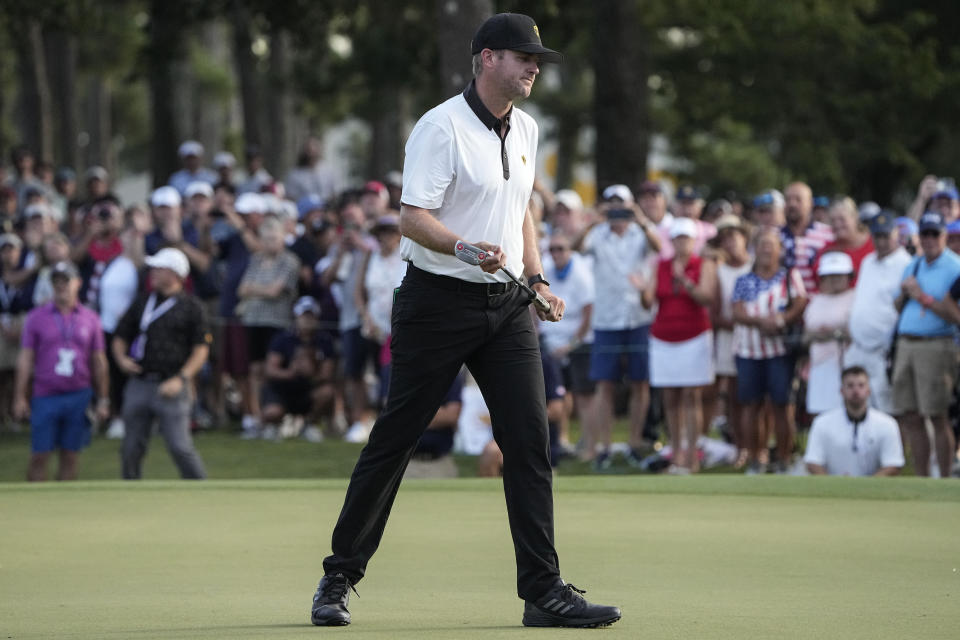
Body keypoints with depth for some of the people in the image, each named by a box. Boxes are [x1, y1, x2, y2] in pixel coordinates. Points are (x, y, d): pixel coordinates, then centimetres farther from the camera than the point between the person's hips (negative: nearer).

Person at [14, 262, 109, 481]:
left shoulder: (90, 319, 8)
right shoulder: (36, 318, 5)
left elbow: (99, 362, 12)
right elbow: (25, 359, 4)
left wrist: (103, 399, 8)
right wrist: (20, 397, -1)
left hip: (79, 396, 1)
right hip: (46, 397, -1)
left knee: (70, 457, 3)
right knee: (39, 457, -3)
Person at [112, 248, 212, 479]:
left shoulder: (190, 306, 2)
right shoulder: (142, 302, 16)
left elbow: (201, 348, -2)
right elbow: (120, 336, 21)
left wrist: (181, 379, -13)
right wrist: (121, 358, -1)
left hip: (170, 386, -5)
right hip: (138, 386, 5)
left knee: (180, 447, -11)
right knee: (131, 449, 5)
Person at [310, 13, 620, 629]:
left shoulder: (525, 129, 12)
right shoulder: (441, 127, -12)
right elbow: (414, 217, -19)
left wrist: (538, 280, 15)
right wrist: (467, 247, -36)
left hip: (507, 304, 6)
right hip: (439, 300, -6)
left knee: (530, 441, -2)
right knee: (395, 436, 0)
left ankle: (544, 591, 0)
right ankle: (339, 578, 11)